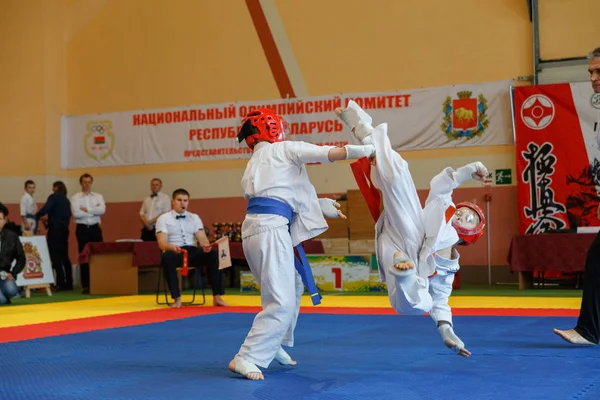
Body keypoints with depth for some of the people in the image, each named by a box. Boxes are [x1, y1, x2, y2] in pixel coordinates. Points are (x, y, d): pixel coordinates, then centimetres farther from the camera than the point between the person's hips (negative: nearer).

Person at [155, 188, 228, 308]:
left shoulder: (194, 217, 15)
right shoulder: (163, 218, 4)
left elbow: (202, 237, 3)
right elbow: (162, 243, -8)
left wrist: (206, 245, -23)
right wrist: (172, 247, -32)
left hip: (192, 252, 3)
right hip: (174, 252, -3)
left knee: (214, 254, -25)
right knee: (166, 257, -39)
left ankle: (217, 297, -23)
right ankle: (177, 299, -32)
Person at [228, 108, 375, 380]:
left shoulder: (253, 168, 27)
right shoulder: (283, 149, 5)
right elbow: (328, 153, 0)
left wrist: (322, 206, 32)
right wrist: (366, 150, 10)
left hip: (255, 228, 9)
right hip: (270, 229, -9)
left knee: (293, 286, 26)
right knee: (282, 303, -9)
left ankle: (274, 345, 34)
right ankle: (246, 358, -11)